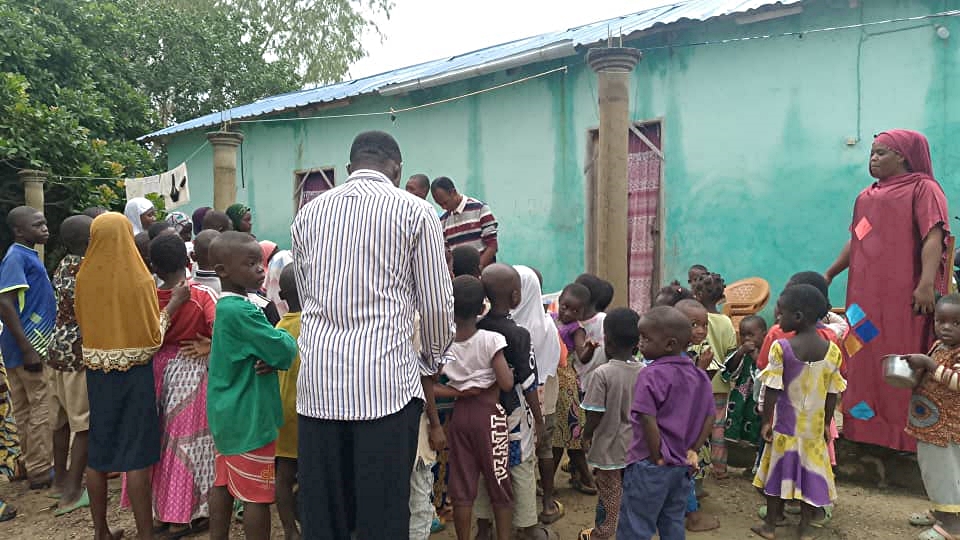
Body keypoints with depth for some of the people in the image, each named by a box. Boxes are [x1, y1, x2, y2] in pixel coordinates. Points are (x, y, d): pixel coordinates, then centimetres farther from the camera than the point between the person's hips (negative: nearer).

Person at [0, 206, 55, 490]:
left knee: (26, 410, 15)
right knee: (43, 409, -2)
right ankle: (40, 472, 7)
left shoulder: (28, 255, 12)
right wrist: (28, 349, -23)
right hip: (30, 346, -9)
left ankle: (31, 465, 25)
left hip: (33, 344, 9)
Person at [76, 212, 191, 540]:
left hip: (96, 373, 5)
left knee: (97, 451, 14)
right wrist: (172, 305, -3)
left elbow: (82, 323, 13)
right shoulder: (139, 279, -14)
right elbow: (153, 337, -12)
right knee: (136, 456, 2)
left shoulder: (84, 278, -1)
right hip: (134, 374, -4)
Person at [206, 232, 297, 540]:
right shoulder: (242, 312, -22)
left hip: (227, 414, 10)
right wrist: (289, 341, 0)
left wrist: (271, 358, -9)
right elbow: (285, 351, -22)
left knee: (224, 484, 18)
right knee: (258, 496, 1)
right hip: (249, 418, -10)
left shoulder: (225, 307, 8)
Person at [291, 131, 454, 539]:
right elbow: (437, 306, 1)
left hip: (318, 382, 4)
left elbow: (306, 297, 15)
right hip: (386, 382, -4)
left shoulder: (307, 214, 11)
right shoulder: (415, 211, 0)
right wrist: (432, 359, 19)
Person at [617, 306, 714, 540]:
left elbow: (648, 420, -24)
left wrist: (656, 458, -15)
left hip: (650, 465, -7)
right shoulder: (698, 375, 4)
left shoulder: (651, 375, -18)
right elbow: (709, 417, 6)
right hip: (682, 465, 7)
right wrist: (693, 450, 6)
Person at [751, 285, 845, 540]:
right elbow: (832, 393, 1)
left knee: (778, 471, 11)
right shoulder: (832, 350, -6)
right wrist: (826, 423, 12)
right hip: (814, 425, 2)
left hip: (785, 423, -2)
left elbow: (772, 390, -13)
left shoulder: (781, 347, -17)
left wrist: (766, 420, -3)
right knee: (809, 473, 13)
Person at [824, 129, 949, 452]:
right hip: (867, 295, 7)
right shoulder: (867, 196, 19)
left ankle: (909, 434, 1)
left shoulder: (923, 188, -2)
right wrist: (831, 273, 23)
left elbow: (933, 238, -13)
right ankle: (868, 425, 15)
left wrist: (927, 284, -24)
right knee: (866, 362, 7)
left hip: (905, 296, -7)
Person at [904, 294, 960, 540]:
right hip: (929, 423, 9)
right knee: (932, 469, 20)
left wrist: (929, 364, -30)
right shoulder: (938, 346, 8)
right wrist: (916, 371, 5)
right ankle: (940, 513, 35)